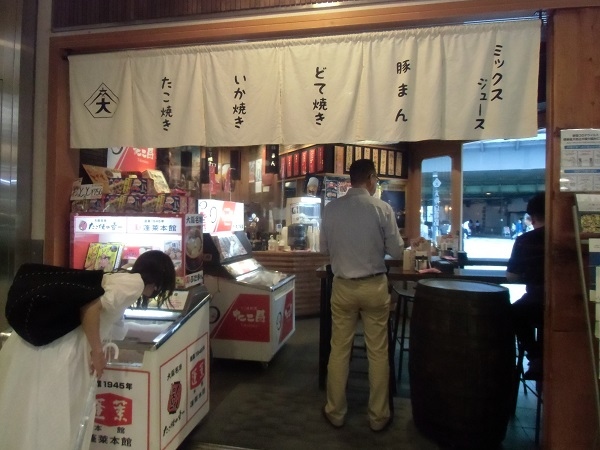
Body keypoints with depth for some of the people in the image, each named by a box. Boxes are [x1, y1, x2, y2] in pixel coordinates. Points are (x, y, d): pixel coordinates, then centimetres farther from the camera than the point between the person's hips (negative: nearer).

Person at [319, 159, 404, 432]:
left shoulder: (331, 209, -4)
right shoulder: (382, 208, -10)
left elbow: (324, 249, 6)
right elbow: (397, 252, -5)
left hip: (342, 286, 2)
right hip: (374, 286, -1)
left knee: (339, 350, 13)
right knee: (378, 352, 11)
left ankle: (335, 413, 27)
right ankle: (378, 416, 25)